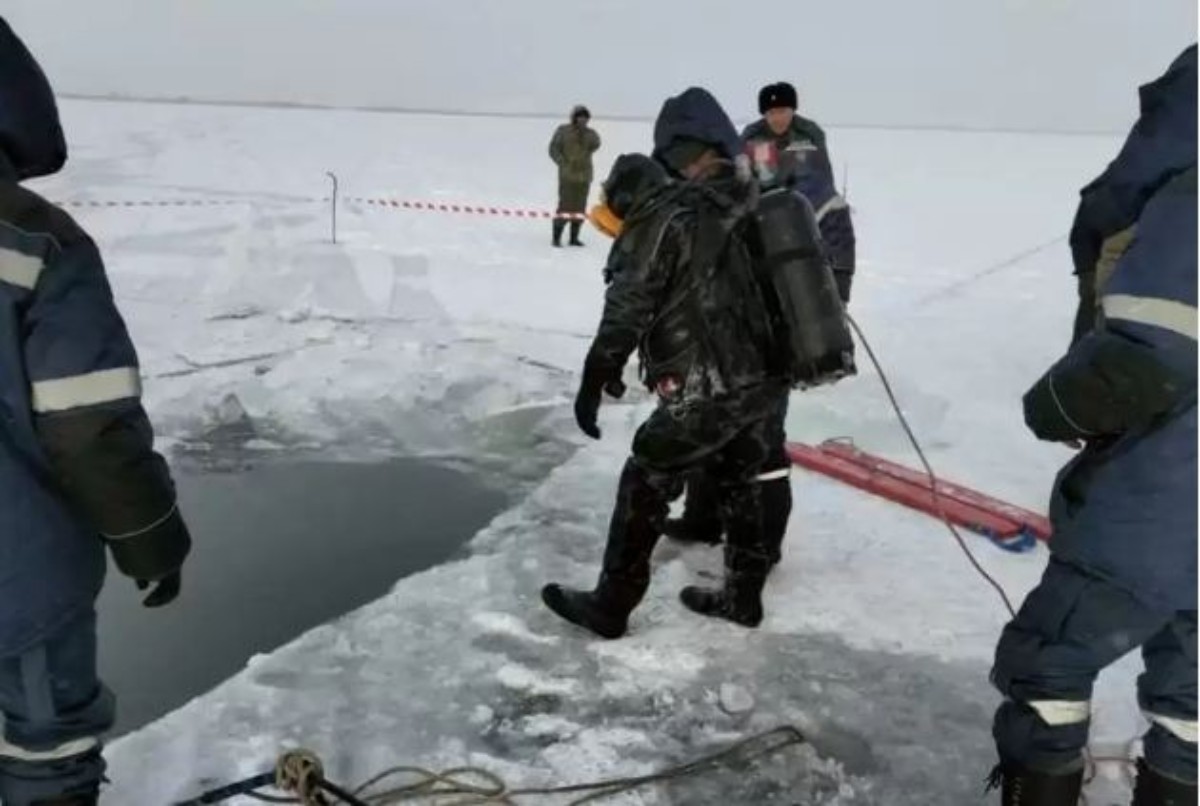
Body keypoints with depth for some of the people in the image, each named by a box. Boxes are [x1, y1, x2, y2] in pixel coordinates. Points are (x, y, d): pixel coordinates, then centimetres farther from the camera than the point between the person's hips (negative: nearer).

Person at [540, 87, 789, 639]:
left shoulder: (667, 214, -14)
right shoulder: (755, 209, 6)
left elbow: (630, 304, -14)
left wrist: (596, 377, -6)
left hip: (704, 391, -7)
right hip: (761, 381, 7)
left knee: (644, 487, 7)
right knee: (738, 481, 22)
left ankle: (610, 606, 18)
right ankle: (743, 595, 35)